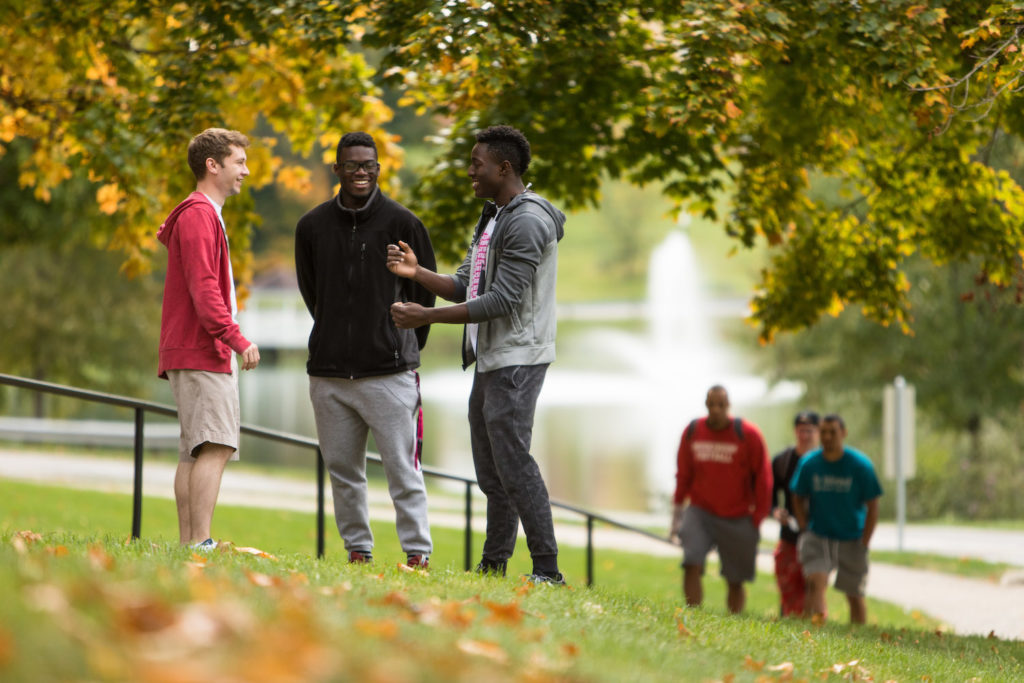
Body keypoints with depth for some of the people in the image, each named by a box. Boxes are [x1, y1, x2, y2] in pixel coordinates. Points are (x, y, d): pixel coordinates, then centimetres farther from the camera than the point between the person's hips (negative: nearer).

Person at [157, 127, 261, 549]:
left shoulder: (205, 215, 23)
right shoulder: (198, 215, -10)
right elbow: (203, 289, -19)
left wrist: (230, 341, 19)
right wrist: (238, 340, -23)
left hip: (204, 353, 11)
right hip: (202, 354, -11)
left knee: (196, 450, 7)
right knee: (215, 446, -17)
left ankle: (188, 545, 6)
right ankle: (200, 543, -23)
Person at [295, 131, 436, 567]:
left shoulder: (401, 223, -2)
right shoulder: (312, 226, 8)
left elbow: (424, 293, 8)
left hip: (388, 371, -4)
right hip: (329, 371, 4)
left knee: (401, 466, -6)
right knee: (342, 469, 7)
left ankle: (417, 552, -3)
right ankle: (358, 550, 16)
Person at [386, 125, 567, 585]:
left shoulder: (528, 220, -15)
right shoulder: (492, 219, 19)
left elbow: (503, 300, -21)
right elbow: (464, 287, 18)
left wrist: (427, 317, -19)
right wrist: (417, 273, 0)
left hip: (516, 361, -10)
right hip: (490, 360, 10)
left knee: (513, 462, -13)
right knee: (490, 471, 11)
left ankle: (547, 571, -12)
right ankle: (492, 568, 16)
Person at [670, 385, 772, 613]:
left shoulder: (748, 435, -7)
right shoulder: (692, 432, 2)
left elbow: (763, 478, -1)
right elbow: (684, 474, 13)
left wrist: (758, 517, -4)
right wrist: (677, 511, 10)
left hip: (737, 518, -1)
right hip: (700, 512, 1)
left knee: (735, 581, 4)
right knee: (692, 565, -19)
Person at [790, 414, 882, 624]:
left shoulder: (860, 465, -8)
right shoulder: (808, 464, -3)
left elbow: (872, 506, -4)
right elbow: (798, 498, 11)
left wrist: (864, 543, -7)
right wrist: (805, 531, 1)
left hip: (851, 539, 0)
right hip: (818, 536, 0)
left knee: (855, 595, 6)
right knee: (816, 581, -22)